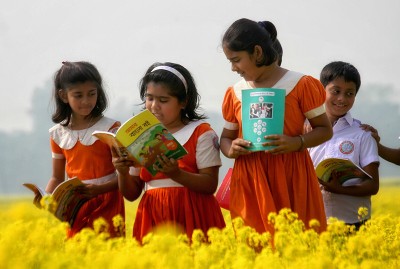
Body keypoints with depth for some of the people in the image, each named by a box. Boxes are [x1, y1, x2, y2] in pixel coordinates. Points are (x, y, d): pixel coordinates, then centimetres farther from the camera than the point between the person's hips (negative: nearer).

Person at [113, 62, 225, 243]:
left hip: (192, 216, -3)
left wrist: (176, 174, -22)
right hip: (153, 217, 3)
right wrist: (123, 173, -7)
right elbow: (132, 194, 12)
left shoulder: (200, 132, 0)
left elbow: (210, 185, -7)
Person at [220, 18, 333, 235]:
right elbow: (226, 138, 18)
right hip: (250, 184, 2)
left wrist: (297, 143, -15)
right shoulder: (235, 94, 9)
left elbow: (325, 130, 3)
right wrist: (231, 149, -6)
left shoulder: (301, 85, -1)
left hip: (292, 178, -2)